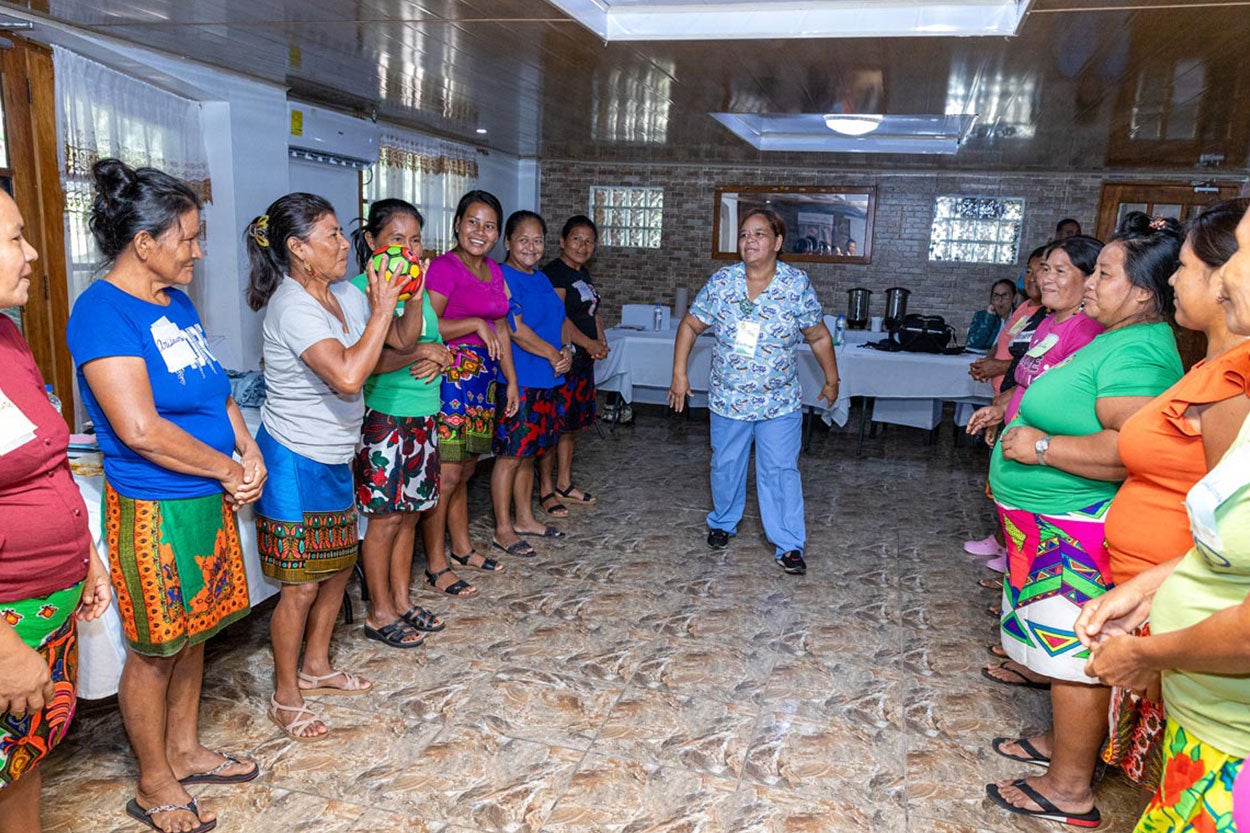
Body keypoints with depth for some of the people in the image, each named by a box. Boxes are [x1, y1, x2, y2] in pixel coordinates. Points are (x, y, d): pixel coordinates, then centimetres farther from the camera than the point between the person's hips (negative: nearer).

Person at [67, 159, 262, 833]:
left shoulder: (177, 303, 8)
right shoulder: (102, 311, -18)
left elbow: (213, 390, 16)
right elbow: (139, 429, -25)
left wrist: (248, 450, -1)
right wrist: (228, 468, -14)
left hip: (209, 500, 8)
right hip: (153, 511, -8)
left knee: (192, 633, 20)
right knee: (154, 649, 8)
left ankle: (185, 751, 39)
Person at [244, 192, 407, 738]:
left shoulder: (344, 295, 4)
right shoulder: (292, 307, -23)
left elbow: (404, 340, 10)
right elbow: (348, 376, -36)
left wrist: (412, 293, -7)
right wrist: (382, 307, -27)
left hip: (334, 459, 9)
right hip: (295, 463, -9)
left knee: (339, 565, 19)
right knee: (301, 585, 2)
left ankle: (315, 667, 39)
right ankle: (286, 697, 21)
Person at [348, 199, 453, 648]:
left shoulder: (420, 289, 11)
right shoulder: (360, 289, -12)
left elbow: (436, 344, 17)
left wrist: (437, 359, -5)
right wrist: (421, 351, -18)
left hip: (423, 417, 7)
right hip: (384, 417, -7)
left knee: (408, 513, 15)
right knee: (384, 517, 2)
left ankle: (402, 600, 28)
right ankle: (380, 613, 16)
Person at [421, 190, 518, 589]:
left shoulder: (494, 271, 14)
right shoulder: (444, 267, -10)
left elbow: (501, 330, 19)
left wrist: (511, 381, 17)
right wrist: (474, 324, -19)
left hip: (483, 377, 8)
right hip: (451, 377, -8)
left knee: (465, 470, 17)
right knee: (447, 473, -5)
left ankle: (462, 547, 30)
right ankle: (436, 566, 5)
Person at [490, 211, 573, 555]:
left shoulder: (542, 279, 16)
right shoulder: (501, 278, -10)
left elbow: (558, 321, 17)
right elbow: (516, 329, -17)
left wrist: (566, 352, -3)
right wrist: (553, 354, -11)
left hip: (546, 380, 8)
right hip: (517, 381, -8)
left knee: (529, 452, 17)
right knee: (511, 455, -1)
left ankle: (525, 518, 29)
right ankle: (503, 528, 9)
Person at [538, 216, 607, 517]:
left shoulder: (584, 274, 17)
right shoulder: (554, 272, -11)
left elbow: (594, 312, 22)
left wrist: (601, 341, 4)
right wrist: (588, 343, -19)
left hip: (583, 361, 10)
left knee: (572, 424, 15)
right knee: (553, 425, -4)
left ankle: (564, 484, 26)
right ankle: (546, 491, 4)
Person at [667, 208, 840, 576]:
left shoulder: (797, 284, -8)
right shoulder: (721, 282, -6)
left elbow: (818, 336, 3)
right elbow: (690, 325, 3)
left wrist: (832, 380, 8)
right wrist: (679, 373, -1)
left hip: (780, 404, -2)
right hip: (727, 399, 2)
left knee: (780, 472, -3)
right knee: (726, 466, 16)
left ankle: (789, 545, 7)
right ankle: (722, 523, 39)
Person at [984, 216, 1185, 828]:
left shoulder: (1137, 352, -20)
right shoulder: (1118, 340, 13)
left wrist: (1041, 446, -23)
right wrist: (1022, 417, 16)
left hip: (1079, 534, -10)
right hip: (1057, 525, 10)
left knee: (1074, 652, 0)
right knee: (1064, 646, 21)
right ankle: (1063, 742, 37)